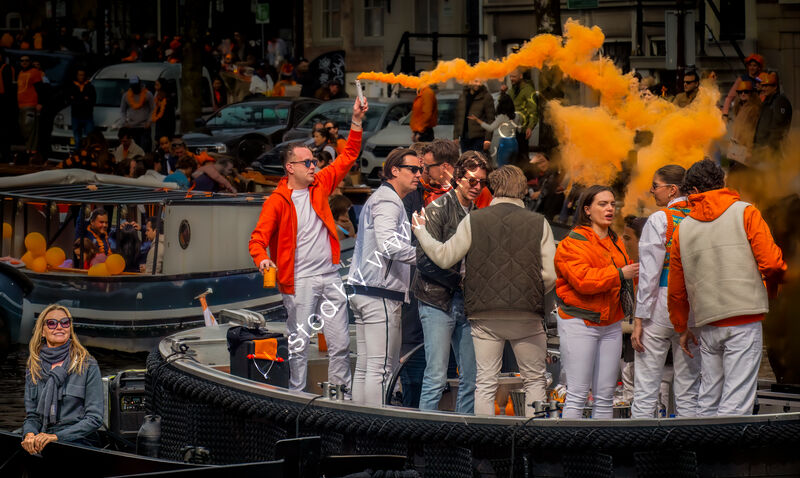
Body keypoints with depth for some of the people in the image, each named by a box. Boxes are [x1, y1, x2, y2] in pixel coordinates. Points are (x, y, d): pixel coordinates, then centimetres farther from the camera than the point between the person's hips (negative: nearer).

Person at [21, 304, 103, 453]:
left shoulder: (88, 366, 3)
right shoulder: (33, 368, 16)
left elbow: (95, 418, -3)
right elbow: (32, 415, 15)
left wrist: (56, 436, -15)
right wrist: (29, 434, -9)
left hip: (78, 443, -4)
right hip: (42, 447, 4)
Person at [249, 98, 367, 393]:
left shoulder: (319, 185, 10)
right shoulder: (277, 201, -5)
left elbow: (347, 158, 14)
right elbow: (259, 237, -9)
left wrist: (356, 122, 4)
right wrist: (262, 259, -31)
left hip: (330, 277, 5)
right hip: (300, 281, -5)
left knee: (340, 343, 6)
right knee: (299, 344, -1)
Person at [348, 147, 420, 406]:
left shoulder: (378, 198, 23)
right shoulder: (388, 201, -11)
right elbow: (389, 245, -26)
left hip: (362, 292, 11)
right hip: (381, 294, -11)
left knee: (364, 366, 10)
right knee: (381, 368, -11)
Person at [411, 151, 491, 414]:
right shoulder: (439, 208, -5)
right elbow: (426, 260, -12)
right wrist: (461, 281, -13)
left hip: (468, 304, 6)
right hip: (438, 301, -6)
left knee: (471, 380, 5)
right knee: (436, 378, -9)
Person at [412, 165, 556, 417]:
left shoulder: (473, 221, -1)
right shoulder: (539, 223, 0)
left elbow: (444, 257, 0)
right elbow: (550, 275, -3)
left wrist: (420, 230, 15)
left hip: (485, 317, 1)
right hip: (527, 315, -1)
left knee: (485, 383, 6)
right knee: (535, 381, 11)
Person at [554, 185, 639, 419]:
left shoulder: (616, 242, 16)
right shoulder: (573, 242, -8)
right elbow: (582, 279, -22)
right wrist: (619, 274, -20)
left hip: (610, 324, 7)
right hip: (579, 323, -7)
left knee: (605, 395, 7)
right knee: (578, 393, -9)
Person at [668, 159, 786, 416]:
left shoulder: (684, 229, 10)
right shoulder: (745, 213, 0)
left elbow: (676, 289, 15)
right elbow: (771, 262, -10)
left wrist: (681, 328, 29)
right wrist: (771, 287, 12)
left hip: (708, 325, 4)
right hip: (744, 320, -4)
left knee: (708, 399, 12)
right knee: (736, 401, -7)